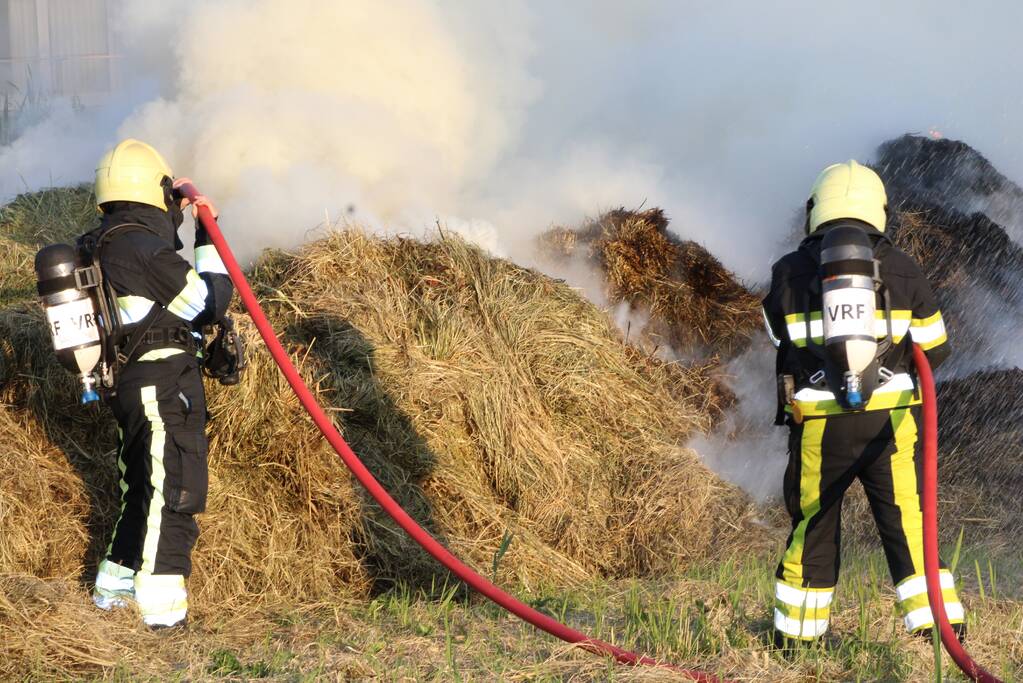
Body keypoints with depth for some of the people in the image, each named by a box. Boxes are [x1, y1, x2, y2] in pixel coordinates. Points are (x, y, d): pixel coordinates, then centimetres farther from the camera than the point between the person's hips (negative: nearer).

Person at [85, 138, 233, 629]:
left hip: (130, 381, 9)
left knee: (142, 489, 20)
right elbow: (210, 302, -12)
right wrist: (209, 241, -2)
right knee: (172, 493, -7)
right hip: (164, 381, -9)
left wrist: (173, 219, 27)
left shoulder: (98, 247, 12)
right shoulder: (145, 248, -17)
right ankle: (161, 607, -7)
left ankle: (115, 586, 28)